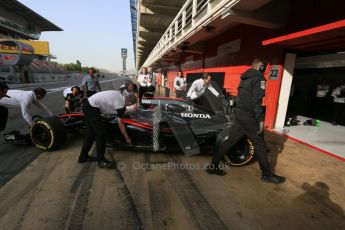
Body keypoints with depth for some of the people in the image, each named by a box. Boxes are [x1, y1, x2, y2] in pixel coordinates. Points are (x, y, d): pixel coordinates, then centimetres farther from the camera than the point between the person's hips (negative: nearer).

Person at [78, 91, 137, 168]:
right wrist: (127, 138, 3)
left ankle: (83, 157, 29)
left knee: (91, 133, 16)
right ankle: (101, 160, 4)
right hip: (92, 109, -10)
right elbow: (121, 125, -7)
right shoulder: (120, 105, -14)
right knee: (101, 133, -5)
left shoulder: (119, 95, 7)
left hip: (87, 104, 10)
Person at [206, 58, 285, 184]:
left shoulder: (245, 77, 17)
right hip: (249, 116, -8)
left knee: (229, 140, 9)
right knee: (259, 144, 5)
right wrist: (260, 119, -16)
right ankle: (267, 174, 20)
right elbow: (256, 100, -19)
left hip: (239, 114, 8)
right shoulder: (259, 77, -9)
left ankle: (213, 166, 14)